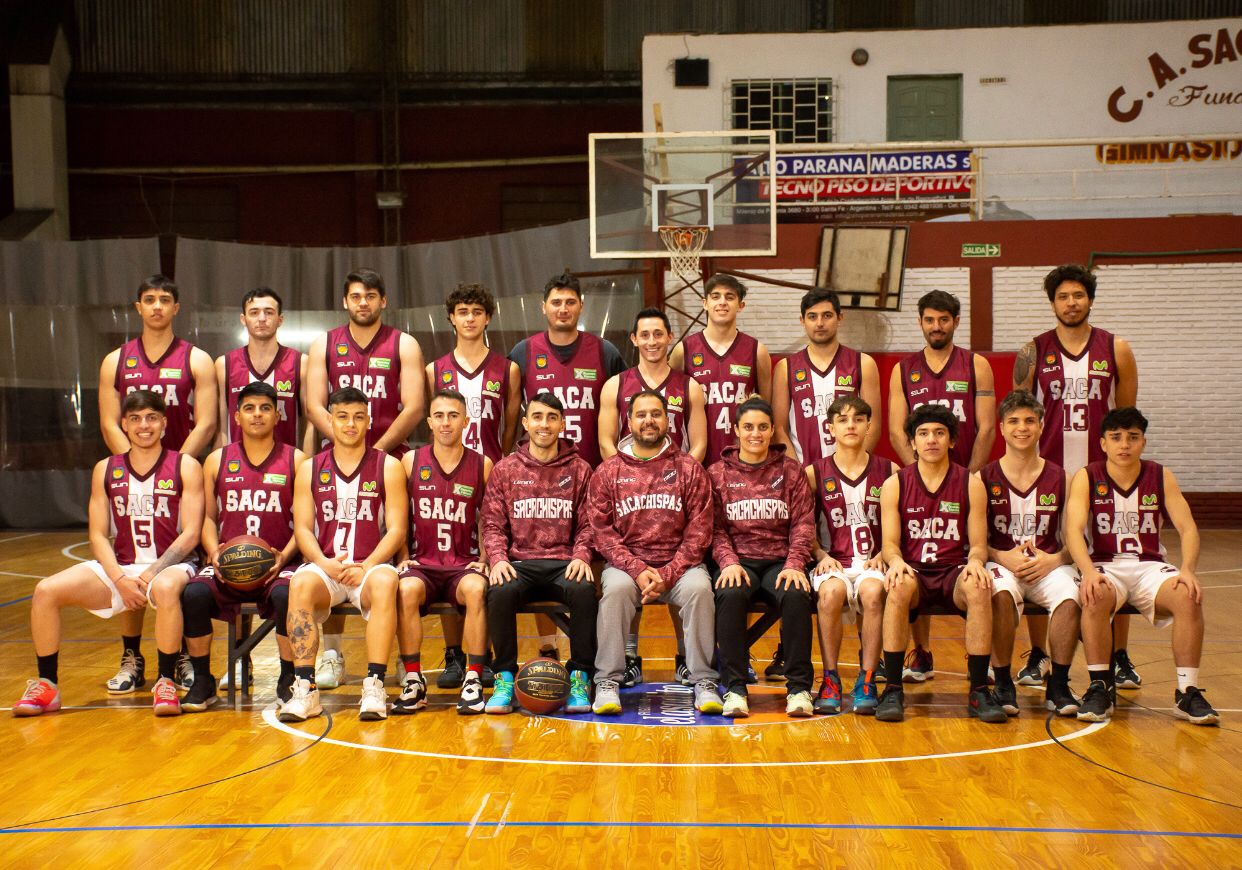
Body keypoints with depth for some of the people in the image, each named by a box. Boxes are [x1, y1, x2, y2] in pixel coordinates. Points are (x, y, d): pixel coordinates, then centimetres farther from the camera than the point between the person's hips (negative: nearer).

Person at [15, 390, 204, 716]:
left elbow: (190, 533, -6)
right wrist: (120, 580, -11)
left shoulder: (185, 467, 1)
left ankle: (166, 681, -25)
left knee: (165, 589, -41)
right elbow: (98, 534, 6)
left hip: (171, 565, -4)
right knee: (46, 591, -16)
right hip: (120, 568, 4)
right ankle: (47, 684, -2)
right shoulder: (106, 470, 11)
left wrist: (153, 572, -18)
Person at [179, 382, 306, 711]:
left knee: (287, 595, -34)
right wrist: (214, 553, -6)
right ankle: (202, 681, -9)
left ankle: (288, 680, -13)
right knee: (194, 592, -27)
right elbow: (207, 517, 12)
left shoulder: (295, 460, 6)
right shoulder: (217, 461, 12)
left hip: (276, 564, -2)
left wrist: (284, 556, -13)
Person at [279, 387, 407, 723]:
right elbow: (302, 528, 6)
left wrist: (366, 567, -16)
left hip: (370, 566, -1)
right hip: (323, 566, 1)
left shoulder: (388, 467, 7)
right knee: (300, 584, -33)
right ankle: (305, 689, -31)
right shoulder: (310, 468, 12)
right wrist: (324, 563, -14)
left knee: (385, 582, -36)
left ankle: (374, 686, -35)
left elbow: (397, 529, 0)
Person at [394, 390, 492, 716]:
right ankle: (413, 682, -21)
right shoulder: (411, 462, 7)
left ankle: (473, 681, -23)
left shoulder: (483, 466, 6)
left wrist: (483, 561, -1)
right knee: (406, 589, -33)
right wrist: (403, 558, 1)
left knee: (476, 589, -35)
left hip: (465, 565, -1)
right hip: (421, 564, 1)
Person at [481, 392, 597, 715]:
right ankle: (505, 678, -17)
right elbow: (493, 524, 8)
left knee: (583, 590, -34)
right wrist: (498, 558, -10)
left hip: (564, 564, 0)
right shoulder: (505, 469, 12)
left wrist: (581, 556, -10)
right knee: (500, 591, -33)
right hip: (519, 563, 0)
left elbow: (587, 525, 8)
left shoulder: (579, 470, 12)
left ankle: (580, 678, -18)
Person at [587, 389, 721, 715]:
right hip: (626, 565, 0)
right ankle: (607, 682, -22)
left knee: (699, 588, -30)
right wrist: (637, 571, -13)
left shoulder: (689, 469, 7)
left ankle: (704, 682, -19)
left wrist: (667, 574, -12)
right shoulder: (608, 472, 8)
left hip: (678, 565, 0)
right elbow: (602, 531, 1)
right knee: (616, 588, -31)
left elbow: (698, 531, 1)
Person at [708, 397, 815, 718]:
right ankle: (734, 688, -27)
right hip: (738, 560, 0)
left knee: (796, 596, -32)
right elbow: (715, 528, 4)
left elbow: (803, 523, 4)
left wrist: (794, 564, -11)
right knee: (730, 595, -35)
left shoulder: (790, 469, 11)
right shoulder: (718, 473, 10)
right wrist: (728, 562, -14)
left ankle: (799, 688, -22)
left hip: (780, 561, 1)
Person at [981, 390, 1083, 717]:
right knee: (1001, 593, -36)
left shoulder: (1059, 478, 5)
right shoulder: (985, 478, 2)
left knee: (1070, 596, -32)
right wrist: (1004, 557, -16)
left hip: (1049, 565, 1)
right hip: (1001, 563, -1)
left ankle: (1058, 686, -12)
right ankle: (1002, 684, -18)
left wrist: (1052, 560, -13)